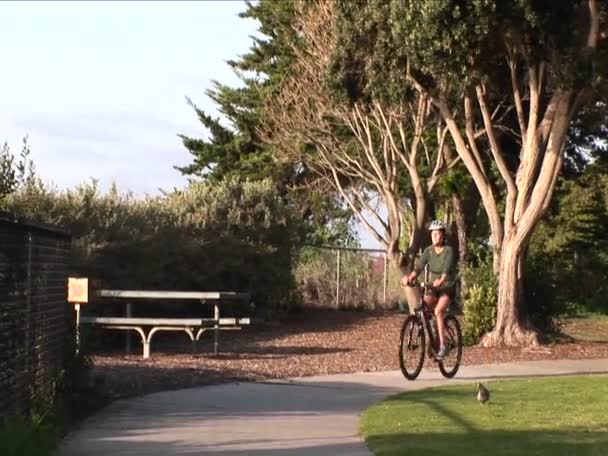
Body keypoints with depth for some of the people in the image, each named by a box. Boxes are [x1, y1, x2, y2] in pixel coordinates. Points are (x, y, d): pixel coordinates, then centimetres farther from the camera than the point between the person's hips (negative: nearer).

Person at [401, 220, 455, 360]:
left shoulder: (448, 250, -13)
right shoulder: (428, 250, -1)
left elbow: (446, 269, -29)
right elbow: (419, 267, -13)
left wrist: (441, 281, -49)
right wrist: (409, 278, -32)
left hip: (447, 287, -4)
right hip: (433, 287, 4)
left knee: (438, 311, -28)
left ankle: (442, 346, -22)